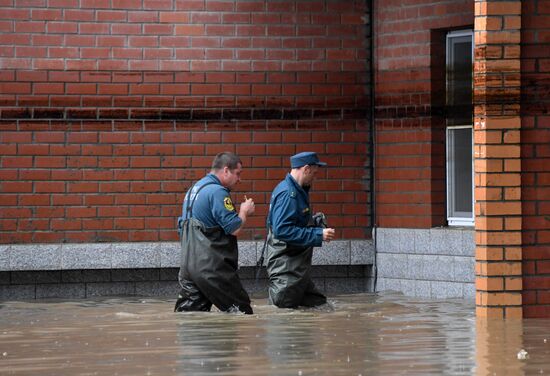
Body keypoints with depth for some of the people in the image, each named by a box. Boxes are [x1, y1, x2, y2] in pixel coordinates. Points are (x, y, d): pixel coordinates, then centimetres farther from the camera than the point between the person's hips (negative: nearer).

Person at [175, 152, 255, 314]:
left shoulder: (194, 189, 18)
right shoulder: (217, 192, -13)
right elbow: (234, 228, -16)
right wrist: (244, 211, 4)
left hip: (187, 263, 9)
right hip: (211, 267, -9)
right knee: (242, 310, -1)